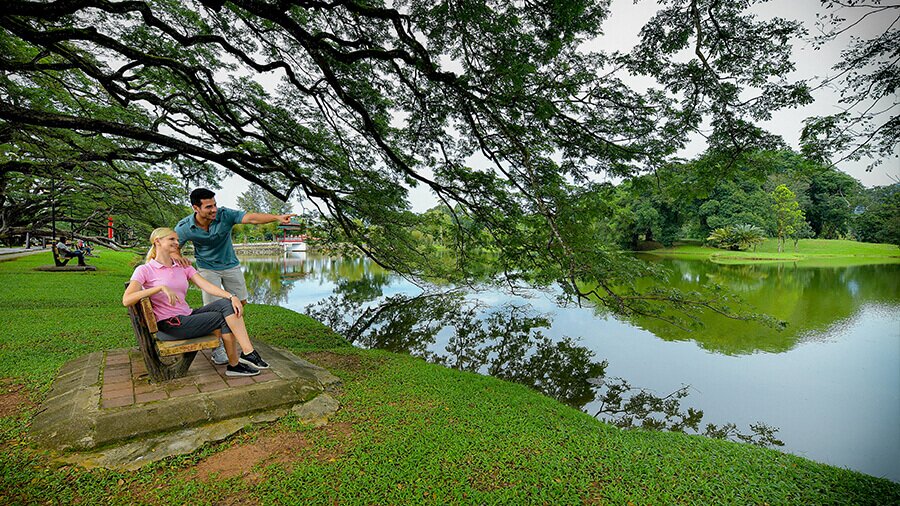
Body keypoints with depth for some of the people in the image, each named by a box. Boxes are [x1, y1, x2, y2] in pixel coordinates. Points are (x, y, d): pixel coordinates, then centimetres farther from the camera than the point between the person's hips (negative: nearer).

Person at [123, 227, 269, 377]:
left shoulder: (183, 267, 13)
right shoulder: (144, 270, -3)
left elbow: (206, 285, -3)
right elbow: (126, 300, -18)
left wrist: (232, 296, -20)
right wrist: (161, 287, -30)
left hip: (187, 315, 6)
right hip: (168, 326, -6)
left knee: (226, 304, -18)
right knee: (224, 318, -15)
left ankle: (248, 353, -23)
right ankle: (234, 364, -2)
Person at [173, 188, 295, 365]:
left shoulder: (224, 215, -23)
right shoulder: (184, 228, -20)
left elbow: (250, 217, -37)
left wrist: (277, 217, -51)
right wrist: (178, 256, -30)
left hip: (230, 265, 2)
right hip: (207, 268, -2)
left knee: (240, 302, 9)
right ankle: (218, 348, 11)